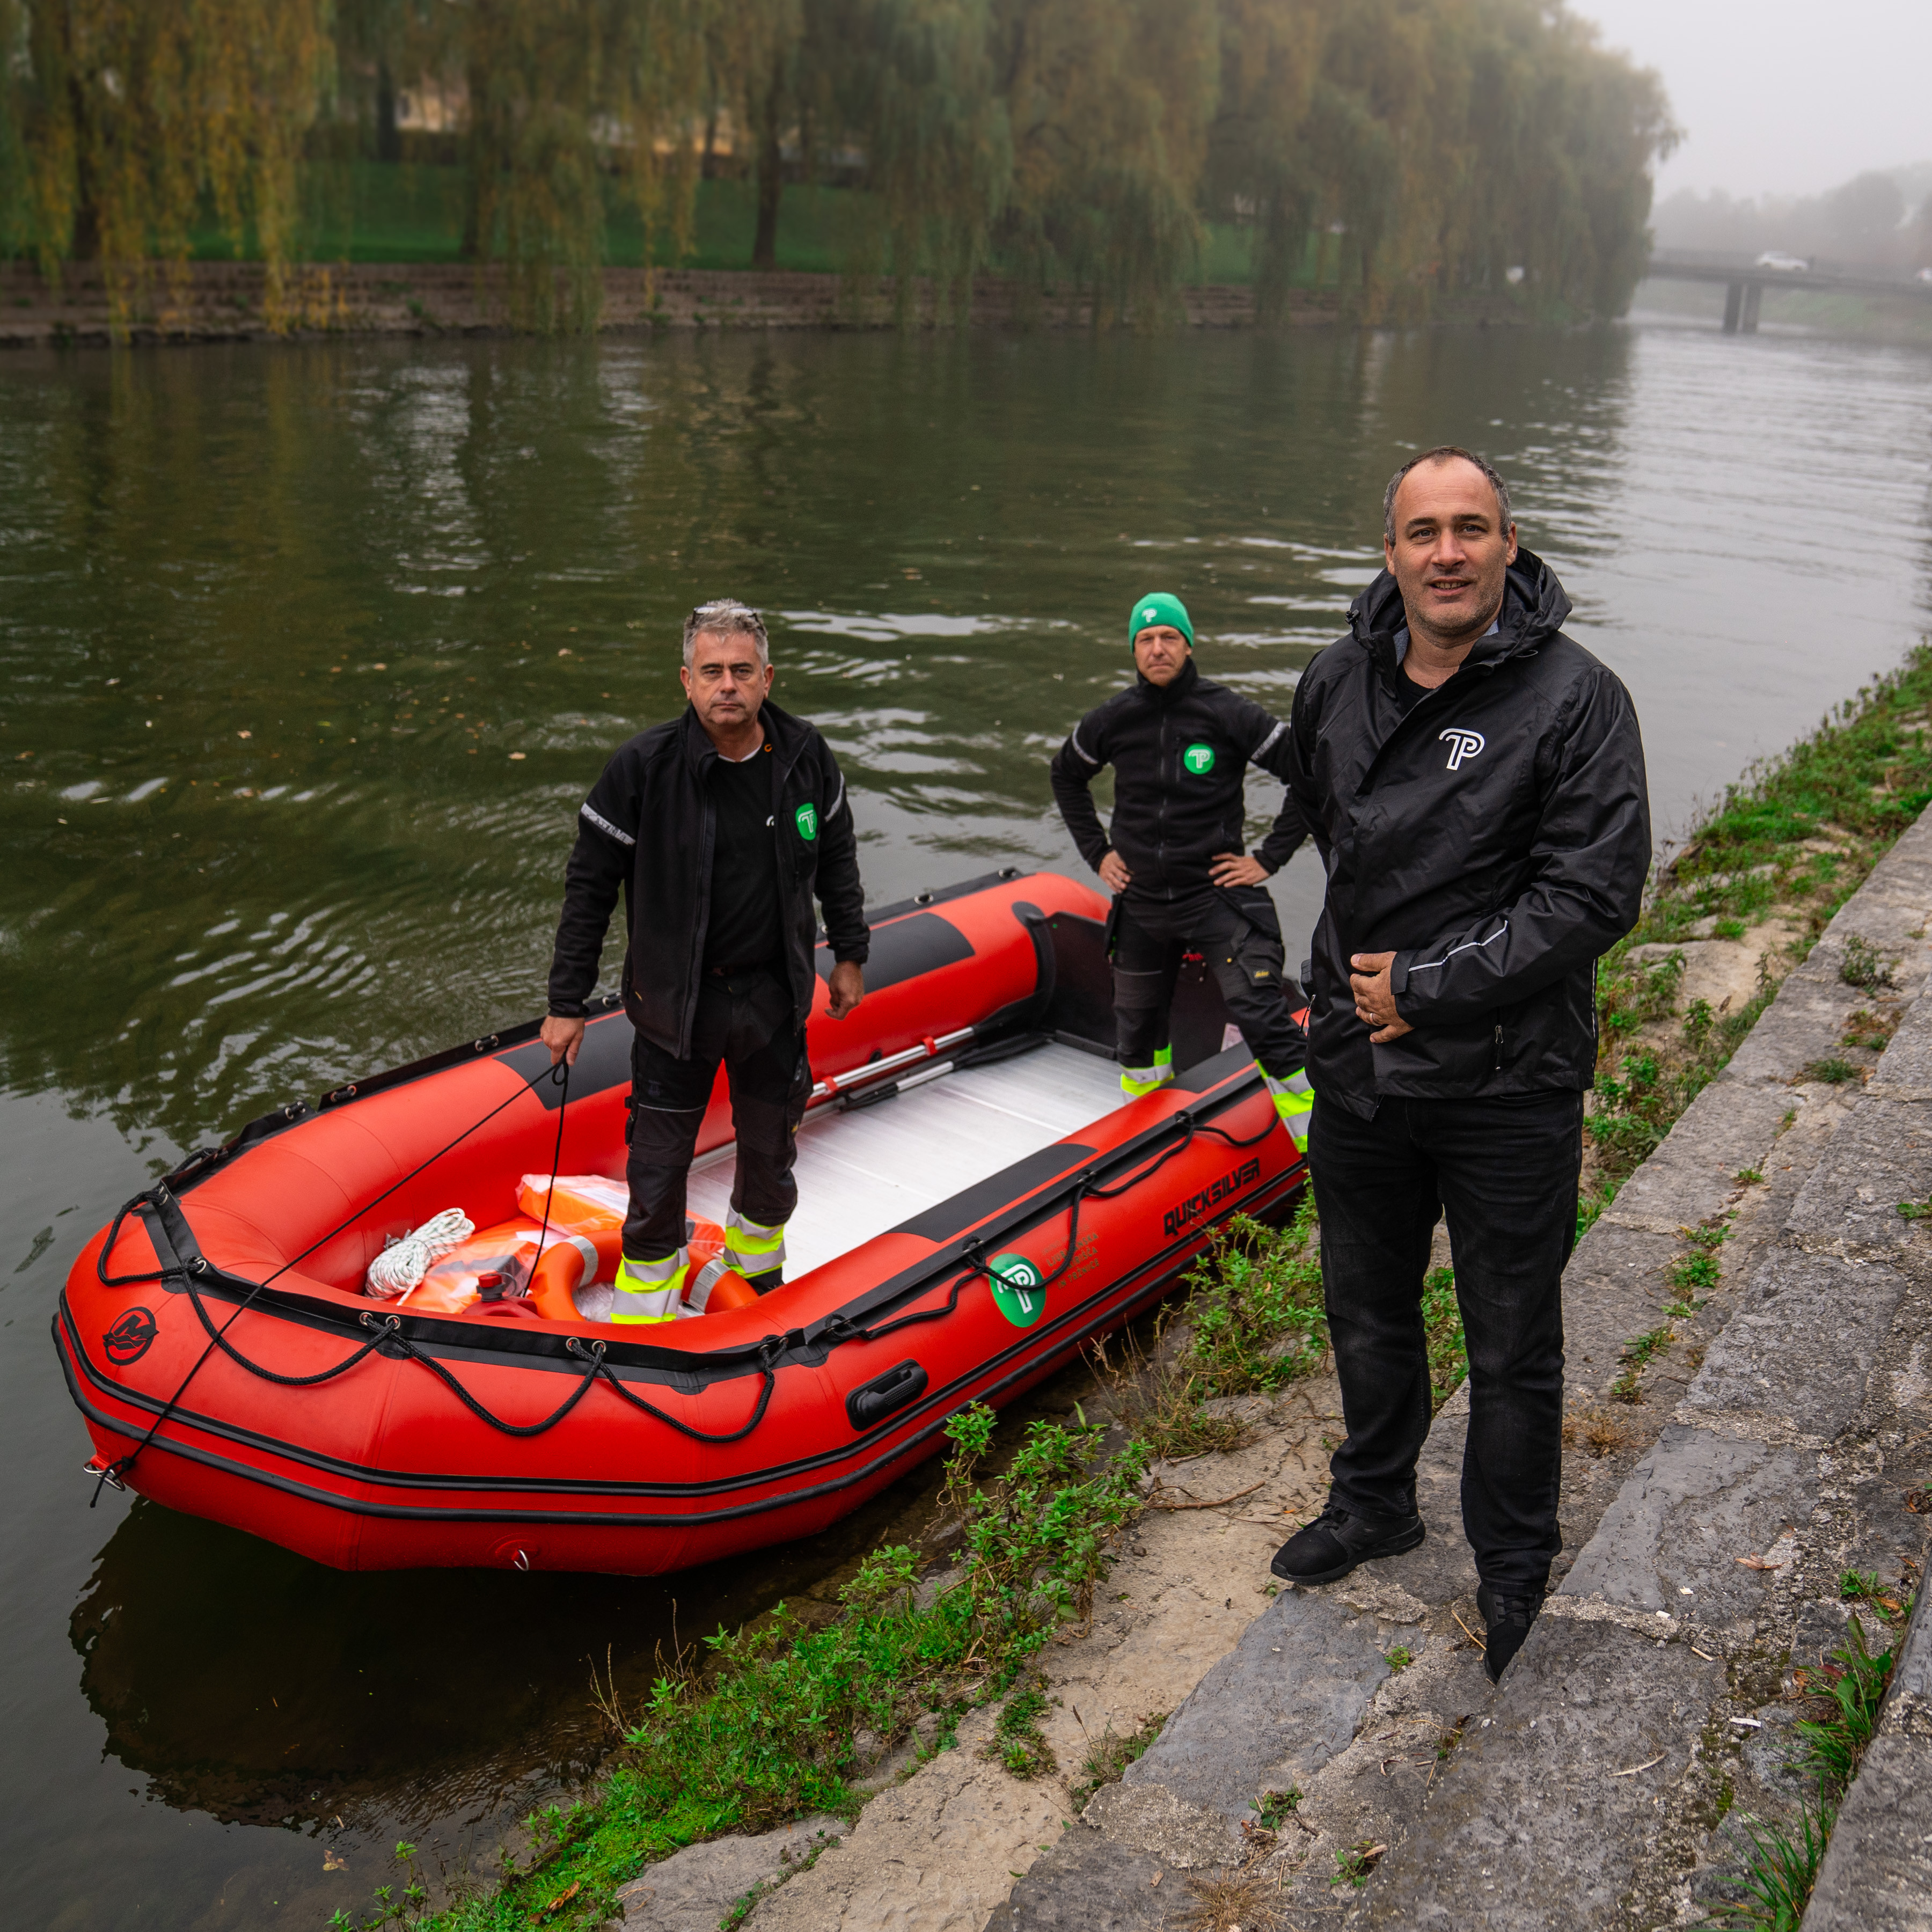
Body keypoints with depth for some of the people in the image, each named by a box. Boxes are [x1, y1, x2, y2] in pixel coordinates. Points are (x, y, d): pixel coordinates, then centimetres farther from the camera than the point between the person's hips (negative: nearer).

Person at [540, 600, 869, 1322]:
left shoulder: (805, 756, -7)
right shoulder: (643, 767, -17)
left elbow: (836, 859, 11)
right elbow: (590, 885, -9)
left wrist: (850, 955, 15)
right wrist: (566, 1003, -8)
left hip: (775, 994, 3)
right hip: (675, 998, -3)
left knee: (770, 1142, 20)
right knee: (660, 1155, 5)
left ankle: (758, 1258, 48)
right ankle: (646, 1300, 27)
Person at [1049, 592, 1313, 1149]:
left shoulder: (1229, 714, -10)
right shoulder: (1113, 720, 1)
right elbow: (1066, 774, 21)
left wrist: (1270, 857, -7)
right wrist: (1096, 851, 12)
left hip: (1218, 896, -4)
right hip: (1140, 903, 4)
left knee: (1263, 1019, -15)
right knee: (1137, 1027, 16)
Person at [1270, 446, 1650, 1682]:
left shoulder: (1574, 698, -14)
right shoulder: (1337, 685, 2)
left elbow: (1595, 896, -18)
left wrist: (1425, 987, -18)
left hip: (1510, 1083, -5)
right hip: (1359, 1070, 5)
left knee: (1513, 1346, 11)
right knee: (1367, 1311, 22)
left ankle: (1514, 1567, 32)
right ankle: (1376, 1502, 45)